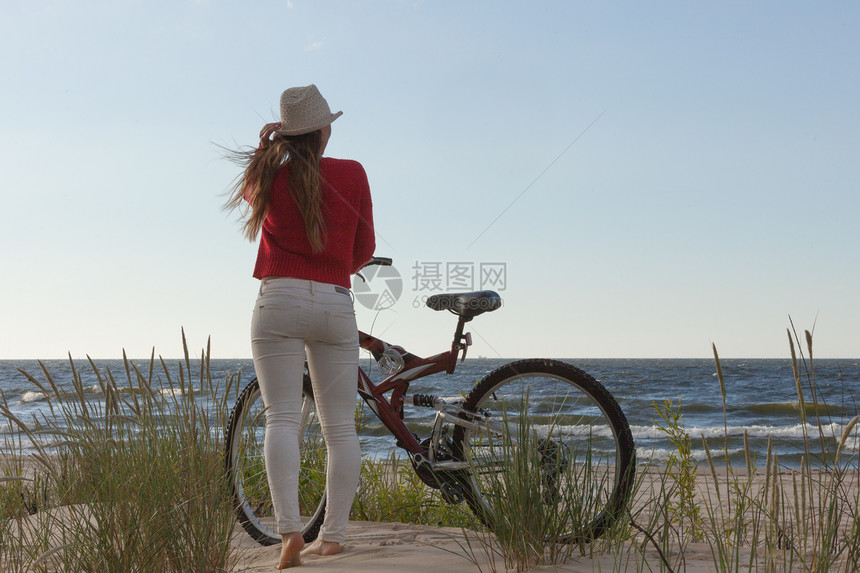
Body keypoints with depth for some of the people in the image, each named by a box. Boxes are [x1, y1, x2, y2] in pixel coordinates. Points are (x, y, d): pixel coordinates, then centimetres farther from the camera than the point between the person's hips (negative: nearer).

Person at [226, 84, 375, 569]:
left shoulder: (268, 176, 3)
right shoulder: (353, 174, 3)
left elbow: (248, 187, 30)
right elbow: (365, 248, 12)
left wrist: (271, 142, 37)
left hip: (280, 300, 0)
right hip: (337, 306, 1)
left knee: (282, 417, -4)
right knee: (341, 426, 6)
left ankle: (290, 530, -17)